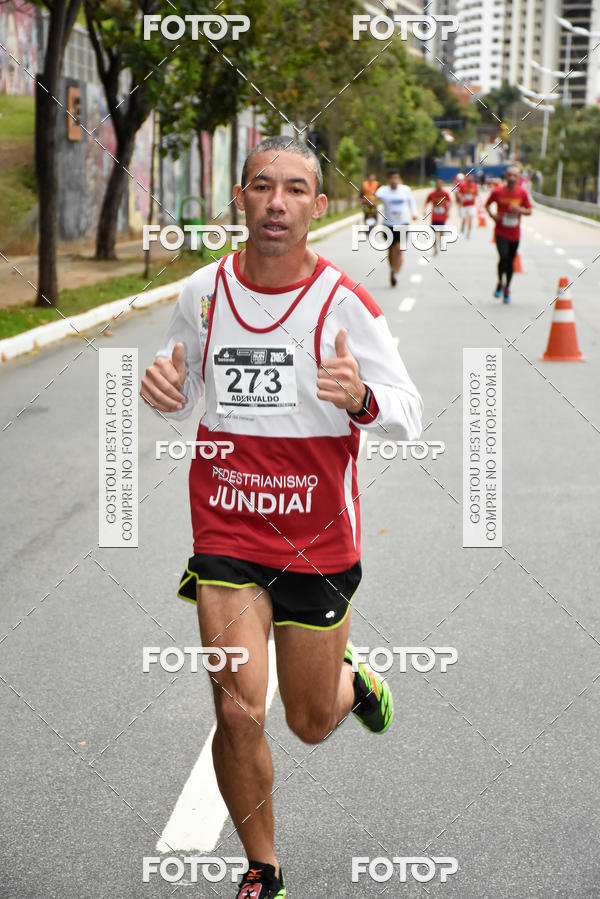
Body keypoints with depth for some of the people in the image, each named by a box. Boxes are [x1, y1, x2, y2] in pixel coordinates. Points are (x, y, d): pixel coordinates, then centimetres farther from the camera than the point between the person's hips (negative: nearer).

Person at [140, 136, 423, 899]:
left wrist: (363, 399, -30)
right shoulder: (203, 292, -1)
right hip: (226, 532, 1)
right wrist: (161, 387, -9)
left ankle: (349, 678, 50)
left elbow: (408, 415, -8)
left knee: (312, 723, 12)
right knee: (238, 711, -12)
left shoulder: (343, 303, -10)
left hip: (319, 540, -1)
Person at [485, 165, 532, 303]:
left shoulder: (522, 193, -4)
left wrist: (519, 210, -18)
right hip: (501, 232, -2)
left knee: (510, 262, 10)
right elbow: (487, 204, 8)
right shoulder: (497, 192, -7)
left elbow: (529, 211, 2)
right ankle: (500, 282, 3)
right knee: (503, 257, -21)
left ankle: (507, 289, 28)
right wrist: (491, 214, -11)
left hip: (515, 233, 2)